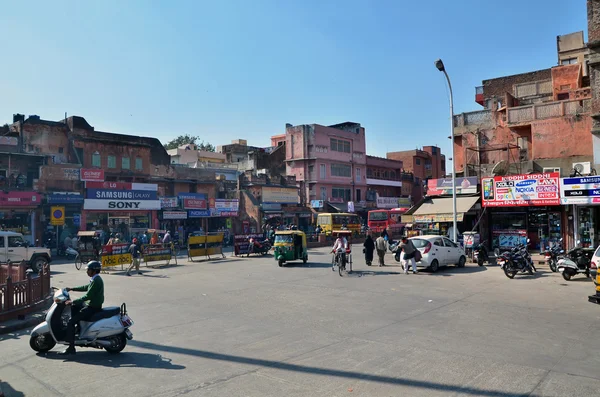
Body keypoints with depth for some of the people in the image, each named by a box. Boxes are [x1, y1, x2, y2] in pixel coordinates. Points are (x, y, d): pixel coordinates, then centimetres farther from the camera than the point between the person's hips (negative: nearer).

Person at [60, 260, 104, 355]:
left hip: (92, 307, -11)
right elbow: (86, 287, 25)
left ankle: (71, 348, -9)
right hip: (90, 304, 11)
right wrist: (72, 289, 22)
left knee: (71, 322, -12)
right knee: (74, 307, 28)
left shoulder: (96, 281, -22)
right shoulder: (96, 279, 10)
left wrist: (72, 301, -20)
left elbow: (88, 296, -25)